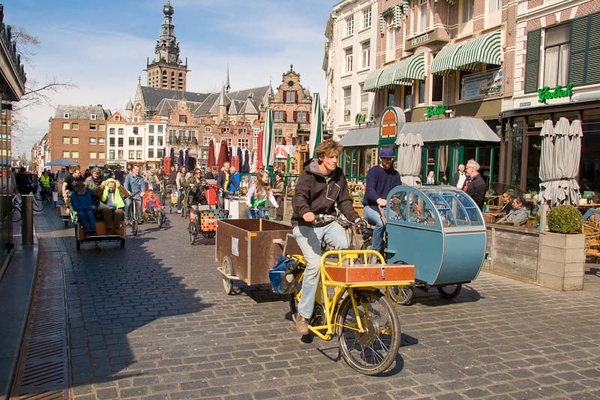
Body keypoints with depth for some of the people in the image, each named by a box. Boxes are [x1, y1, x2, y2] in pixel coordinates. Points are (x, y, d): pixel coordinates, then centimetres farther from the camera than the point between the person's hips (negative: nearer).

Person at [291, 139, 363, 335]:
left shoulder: (339, 175, 6)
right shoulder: (308, 174, -10)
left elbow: (344, 201, 6)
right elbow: (299, 197, -23)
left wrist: (355, 217, -12)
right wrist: (305, 211, -45)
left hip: (328, 222, 5)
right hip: (306, 225, -5)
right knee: (315, 264, -22)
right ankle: (303, 314, -7)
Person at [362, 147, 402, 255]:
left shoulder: (395, 174, 15)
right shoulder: (373, 171, -2)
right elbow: (370, 189, -19)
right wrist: (378, 199, -41)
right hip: (370, 207, -4)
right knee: (381, 222, -34)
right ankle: (375, 252, -19)